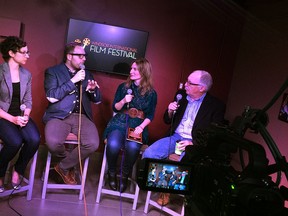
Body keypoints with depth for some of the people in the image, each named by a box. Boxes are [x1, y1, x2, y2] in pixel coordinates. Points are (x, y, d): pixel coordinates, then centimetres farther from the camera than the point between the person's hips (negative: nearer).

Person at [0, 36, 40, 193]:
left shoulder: (26, 74, 8)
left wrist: (25, 116, -8)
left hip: (21, 116, 5)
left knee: (34, 139, -25)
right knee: (15, 142, -31)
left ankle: (18, 170, 3)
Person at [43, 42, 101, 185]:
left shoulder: (87, 74, 19)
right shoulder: (53, 71, 6)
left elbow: (97, 100, 21)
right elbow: (51, 97, -9)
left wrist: (92, 89, -3)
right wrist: (73, 80, -11)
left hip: (82, 117, 3)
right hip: (59, 116, -3)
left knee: (93, 144, -25)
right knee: (53, 142, -33)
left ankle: (63, 167, 2)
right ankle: (70, 161, 5)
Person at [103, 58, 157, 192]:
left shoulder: (151, 93, 7)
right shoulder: (123, 87, 11)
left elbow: (150, 115, 6)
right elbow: (115, 108, 10)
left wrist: (141, 127, -12)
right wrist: (123, 101, -10)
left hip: (137, 127, -1)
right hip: (119, 123, 1)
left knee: (133, 147, -34)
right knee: (113, 145, -31)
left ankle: (124, 176, -6)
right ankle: (112, 173, -3)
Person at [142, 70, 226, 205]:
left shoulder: (216, 106, -4)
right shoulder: (181, 95, 9)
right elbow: (167, 121, 17)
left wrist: (194, 143, -19)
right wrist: (170, 111, -5)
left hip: (195, 143, -4)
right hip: (174, 137, 4)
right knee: (148, 154, -20)